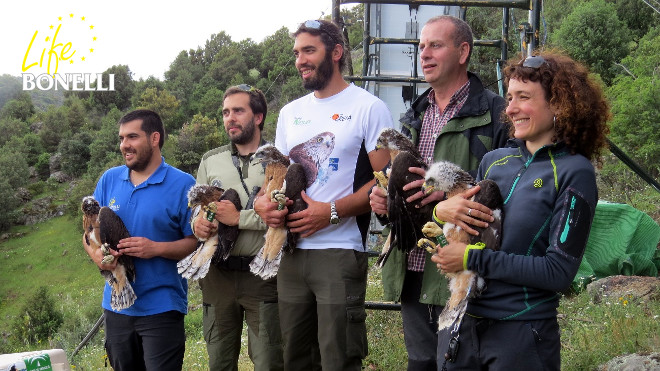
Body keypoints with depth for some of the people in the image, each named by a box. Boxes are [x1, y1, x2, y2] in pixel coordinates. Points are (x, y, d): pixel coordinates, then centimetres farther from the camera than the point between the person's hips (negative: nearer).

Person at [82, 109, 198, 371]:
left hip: (161, 308, -5)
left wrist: (156, 248, -23)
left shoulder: (182, 184, -7)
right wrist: (97, 254, -12)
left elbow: (197, 241, -8)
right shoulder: (109, 180, 6)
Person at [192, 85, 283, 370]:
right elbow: (196, 208, 16)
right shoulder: (210, 161, 14)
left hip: (263, 275, -4)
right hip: (218, 274, 5)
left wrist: (239, 218, -16)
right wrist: (197, 222, -6)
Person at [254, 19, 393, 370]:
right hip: (292, 252, 6)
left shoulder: (368, 107, -2)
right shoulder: (290, 113, 17)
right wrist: (263, 201, 0)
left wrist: (331, 212, -17)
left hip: (341, 252, -6)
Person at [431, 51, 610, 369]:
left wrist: (472, 258, -16)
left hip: (522, 331, -5)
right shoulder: (494, 161, 6)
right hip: (460, 324, 5)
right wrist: (442, 212, -9)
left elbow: (559, 271, -15)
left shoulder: (574, 173, -10)